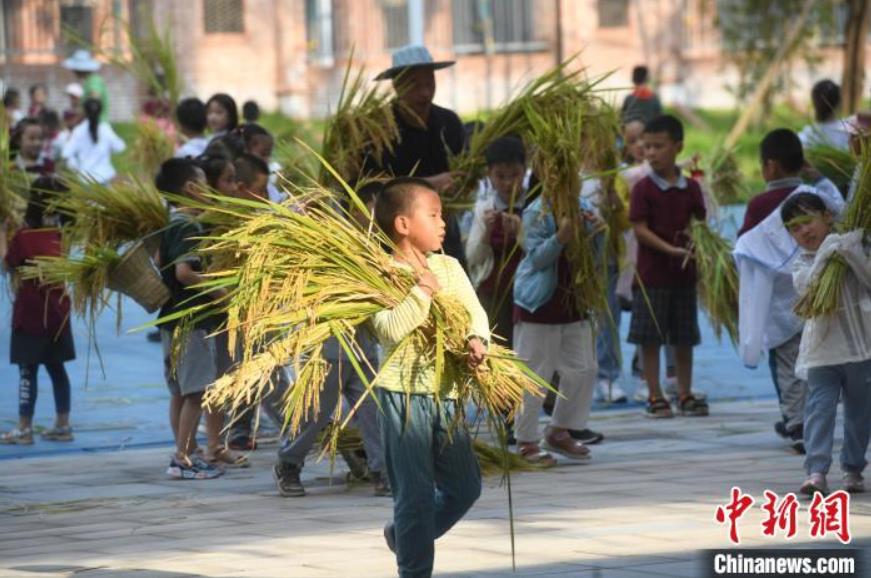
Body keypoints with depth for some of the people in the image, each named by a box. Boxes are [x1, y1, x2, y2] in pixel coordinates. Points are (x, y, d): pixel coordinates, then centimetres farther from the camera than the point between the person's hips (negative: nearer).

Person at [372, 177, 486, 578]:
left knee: (465, 486, 14)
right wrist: (422, 289, -24)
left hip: (446, 392, 7)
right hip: (404, 393, -7)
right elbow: (391, 330, -21)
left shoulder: (449, 267, 10)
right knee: (415, 493, -4)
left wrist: (477, 340, -17)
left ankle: (405, 536, 34)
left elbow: (474, 311, 2)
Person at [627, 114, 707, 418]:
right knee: (650, 338, 0)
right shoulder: (643, 188, -6)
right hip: (652, 273, -3)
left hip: (684, 271, 3)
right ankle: (655, 396, 6)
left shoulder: (690, 188, 5)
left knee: (684, 338, 10)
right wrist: (669, 249, -20)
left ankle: (685, 394, 18)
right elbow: (640, 229, -10)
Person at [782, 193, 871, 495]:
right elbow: (808, 286, -16)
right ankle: (817, 470, -16)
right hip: (822, 352, 0)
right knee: (819, 408, -10)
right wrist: (826, 254, -23)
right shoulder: (802, 265, 5)